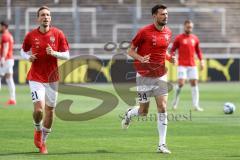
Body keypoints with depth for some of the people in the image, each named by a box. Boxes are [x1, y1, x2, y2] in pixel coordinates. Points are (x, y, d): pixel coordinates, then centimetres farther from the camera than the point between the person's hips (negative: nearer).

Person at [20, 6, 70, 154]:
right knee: (39, 109, -17)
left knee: (50, 110, 6)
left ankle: (43, 141, 27)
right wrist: (28, 57, -9)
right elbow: (23, 51, 12)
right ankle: (38, 130, 16)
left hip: (52, 79, 2)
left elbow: (66, 55, -1)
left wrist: (54, 53, -19)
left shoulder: (58, 34, -3)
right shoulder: (31, 35, -3)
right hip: (36, 78, -2)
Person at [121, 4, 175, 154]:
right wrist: (140, 58, -23)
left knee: (163, 108, -8)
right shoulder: (144, 32, -12)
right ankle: (129, 114, 39)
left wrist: (170, 58, 0)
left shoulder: (168, 32, 5)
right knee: (143, 112, 2)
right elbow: (131, 51, -4)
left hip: (161, 76, 4)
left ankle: (162, 144, -2)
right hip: (145, 77, -4)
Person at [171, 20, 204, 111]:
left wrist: (201, 60, 9)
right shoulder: (179, 38, 0)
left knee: (194, 83, -1)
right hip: (182, 65, -4)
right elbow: (172, 50, 4)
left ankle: (196, 105, 1)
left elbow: (198, 50, 19)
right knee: (181, 83, -13)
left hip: (192, 65, 4)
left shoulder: (195, 38, 10)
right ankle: (175, 101, 9)